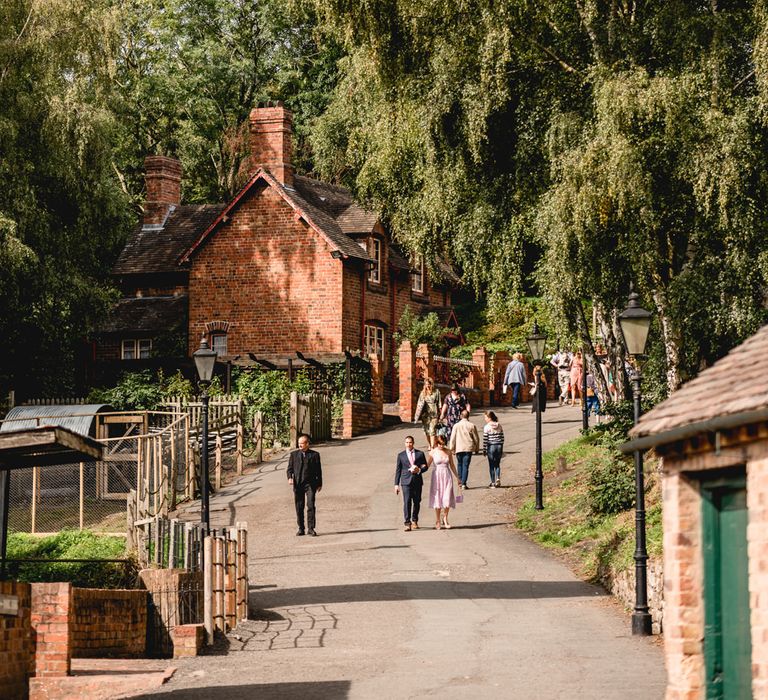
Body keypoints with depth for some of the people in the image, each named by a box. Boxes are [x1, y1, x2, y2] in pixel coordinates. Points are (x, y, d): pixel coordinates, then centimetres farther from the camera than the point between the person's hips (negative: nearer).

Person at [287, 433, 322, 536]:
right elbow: (290, 468, 10)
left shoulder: (314, 455, 6)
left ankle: (311, 528, -5)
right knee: (299, 507, 5)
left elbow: (318, 470, 10)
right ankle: (301, 528, 13)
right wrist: (290, 478, -9)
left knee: (311, 505, -10)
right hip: (298, 484, 2)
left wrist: (319, 483, 10)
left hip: (310, 483, -2)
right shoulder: (294, 454, 11)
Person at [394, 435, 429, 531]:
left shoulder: (420, 454, 10)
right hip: (406, 481, -2)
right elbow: (398, 470, 9)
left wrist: (419, 470, -12)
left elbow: (425, 466, 11)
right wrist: (396, 484, 4)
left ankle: (414, 521, 26)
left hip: (417, 481, 2)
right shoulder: (401, 455, 8)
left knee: (417, 502, 8)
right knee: (407, 502, -11)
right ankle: (407, 523, -11)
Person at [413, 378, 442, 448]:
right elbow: (419, 404, 8)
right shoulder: (423, 392, 7)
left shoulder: (436, 391, 3)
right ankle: (429, 445, 20)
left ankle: (432, 446, -16)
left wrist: (439, 413, 2)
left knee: (432, 430, -11)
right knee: (427, 430, 7)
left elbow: (439, 403, 6)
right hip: (425, 413, 3)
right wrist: (417, 415, 2)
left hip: (434, 413, -3)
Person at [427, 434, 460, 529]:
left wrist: (457, 477, 16)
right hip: (437, 476, -1)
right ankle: (438, 521, 10)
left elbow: (452, 465, 12)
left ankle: (445, 519, 12)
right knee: (437, 498, 0)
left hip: (447, 476, 1)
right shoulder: (433, 452, -2)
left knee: (447, 498, -5)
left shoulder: (448, 452, 4)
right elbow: (427, 465, 0)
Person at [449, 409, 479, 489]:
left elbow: (452, 438, -1)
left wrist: (452, 448, 7)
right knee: (466, 465, 0)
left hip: (459, 448, 1)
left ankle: (460, 482, 13)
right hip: (468, 448, -1)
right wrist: (477, 448, 15)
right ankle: (463, 483, -7)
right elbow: (476, 438, 3)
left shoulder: (456, 425, -1)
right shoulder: (472, 425, -1)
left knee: (460, 464, 16)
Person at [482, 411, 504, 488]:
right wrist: (501, 448, 14)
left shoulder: (487, 427, -10)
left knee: (491, 465, 6)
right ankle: (498, 479, -2)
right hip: (499, 446, 4)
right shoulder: (499, 426, 4)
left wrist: (484, 450, -2)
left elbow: (485, 439, -10)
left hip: (491, 447, -4)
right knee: (497, 464, 16)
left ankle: (493, 482, 8)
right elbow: (502, 437, 7)